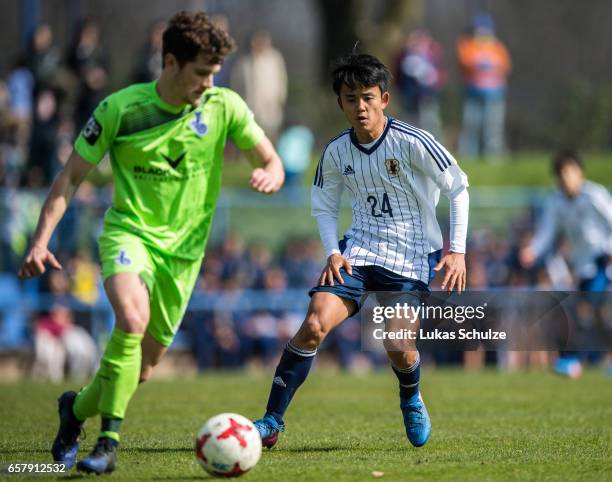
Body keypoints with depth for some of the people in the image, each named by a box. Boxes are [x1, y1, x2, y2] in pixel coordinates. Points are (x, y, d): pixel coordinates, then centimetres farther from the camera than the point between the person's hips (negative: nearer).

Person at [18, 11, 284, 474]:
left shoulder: (224, 107, -4)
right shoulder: (120, 108, -9)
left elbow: (272, 162, 2)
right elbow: (72, 176, -2)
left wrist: (269, 175, -24)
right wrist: (41, 240, -11)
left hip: (183, 249, 3)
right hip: (130, 231, -3)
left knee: (142, 369, 5)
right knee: (132, 319, -32)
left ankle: (77, 408, 34)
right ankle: (109, 441, -22)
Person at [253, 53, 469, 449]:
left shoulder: (413, 143, -13)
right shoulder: (337, 152, -1)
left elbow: (458, 189, -4)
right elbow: (324, 207, 14)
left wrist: (457, 250, -9)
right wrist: (333, 252, -3)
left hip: (411, 257, -3)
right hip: (359, 251, 3)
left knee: (400, 350, -9)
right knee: (315, 324, -18)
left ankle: (411, 399, 30)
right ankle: (272, 421, -13)